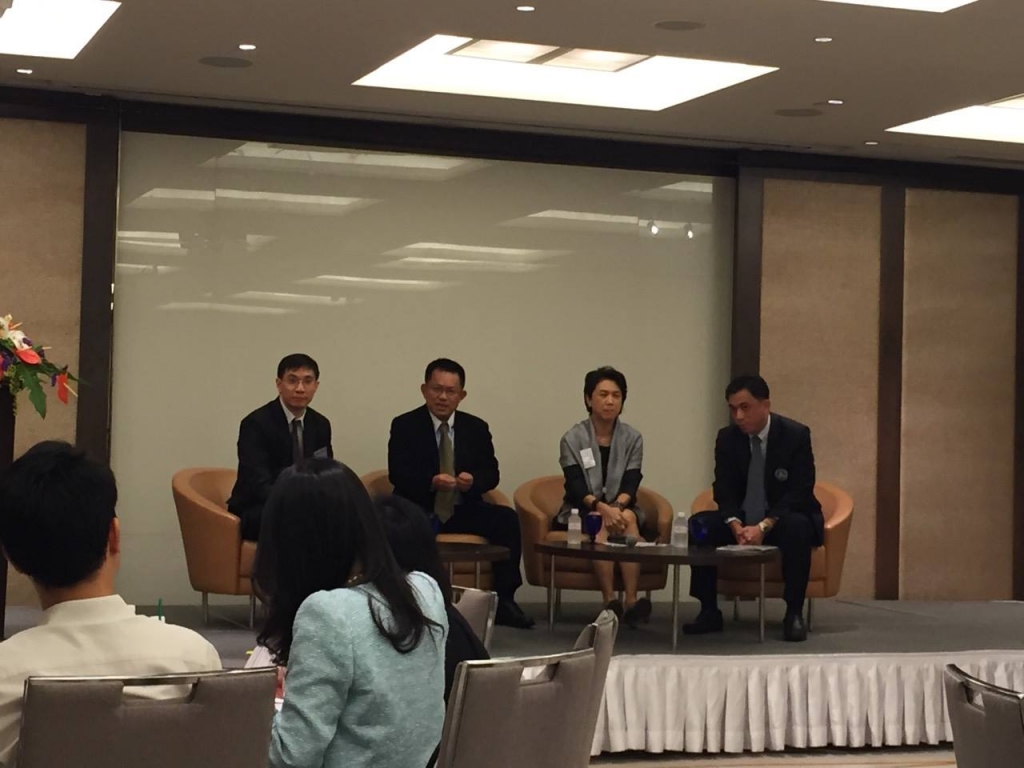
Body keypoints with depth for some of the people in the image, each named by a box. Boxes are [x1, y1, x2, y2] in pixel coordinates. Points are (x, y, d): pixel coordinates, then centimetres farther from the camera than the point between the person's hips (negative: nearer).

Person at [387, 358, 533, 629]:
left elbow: (491, 473, 4)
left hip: (463, 510, 4)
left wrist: (473, 480, -20)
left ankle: (504, 601, -19)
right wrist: (431, 482, -29)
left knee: (507, 519, -22)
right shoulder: (404, 426, 0)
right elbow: (398, 474, -10)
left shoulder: (476, 428, 11)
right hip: (420, 510, -3)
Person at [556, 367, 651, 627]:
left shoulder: (632, 438, 5)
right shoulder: (573, 439, 0)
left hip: (621, 509, 2)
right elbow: (575, 487, -12)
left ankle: (631, 601, -42)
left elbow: (631, 485, -6)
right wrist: (601, 507, -32)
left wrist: (617, 507, -28)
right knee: (601, 523, -34)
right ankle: (610, 601, -45)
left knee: (628, 517, -32)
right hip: (581, 514, -2)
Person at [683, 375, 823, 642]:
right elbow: (725, 491, -2)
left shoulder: (795, 434, -12)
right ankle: (709, 612, -14)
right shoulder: (727, 438, -1)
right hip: (742, 522, 4)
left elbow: (799, 492, -17)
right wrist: (736, 526, -23)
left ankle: (794, 613, -27)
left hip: (782, 521, -4)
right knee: (699, 525, -21)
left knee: (796, 528, -37)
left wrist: (763, 527, -29)